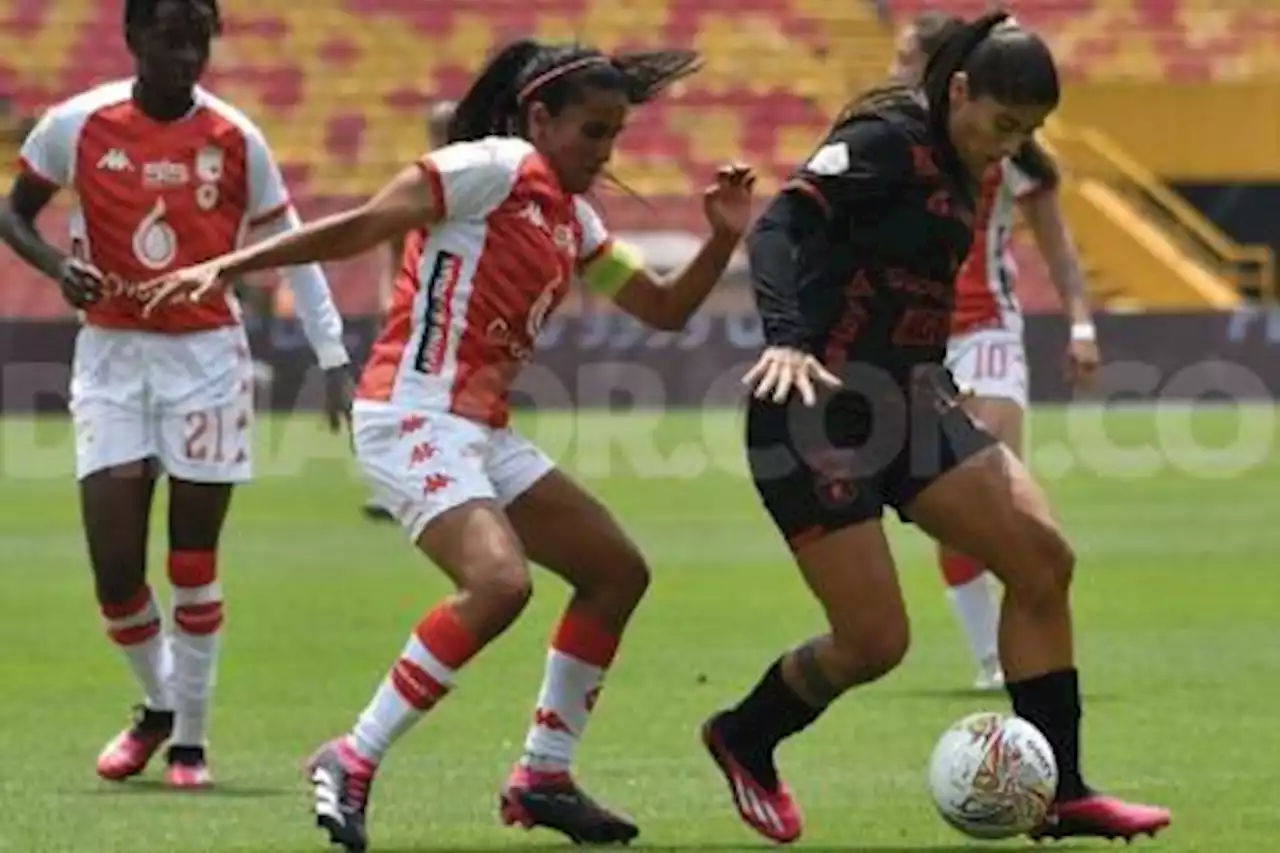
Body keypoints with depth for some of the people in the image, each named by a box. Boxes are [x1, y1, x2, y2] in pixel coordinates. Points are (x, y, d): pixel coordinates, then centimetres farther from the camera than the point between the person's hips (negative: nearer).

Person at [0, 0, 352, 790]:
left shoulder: (235, 139, -5)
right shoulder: (77, 125, -5)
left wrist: (335, 361, -3)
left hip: (206, 354, 0)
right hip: (112, 354, 0)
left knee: (194, 564, 1)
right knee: (115, 568, -5)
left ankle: (190, 738, 15)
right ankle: (158, 705, 22)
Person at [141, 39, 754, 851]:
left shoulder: (574, 223, 16)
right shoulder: (493, 169, -9)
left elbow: (665, 310, 22)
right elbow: (354, 230, -12)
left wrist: (724, 239, 6)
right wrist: (230, 266, -18)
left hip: (480, 433, 10)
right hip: (414, 417, -10)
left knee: (618, 570, 11)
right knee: (499, 582, -28)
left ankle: (543, 776, 19)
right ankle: (352, 763, -18)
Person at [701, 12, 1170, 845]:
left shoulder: (954, 172, 12)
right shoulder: (889, 141, -14)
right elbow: (780, 227, -25)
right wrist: (786, 338, -39)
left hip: (906, 403, 9)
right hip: (822, 413, -9)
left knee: (1043, 558, -3)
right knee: (875, 641, -8)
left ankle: (1058, 792, 2)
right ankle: (743, 740, 22)